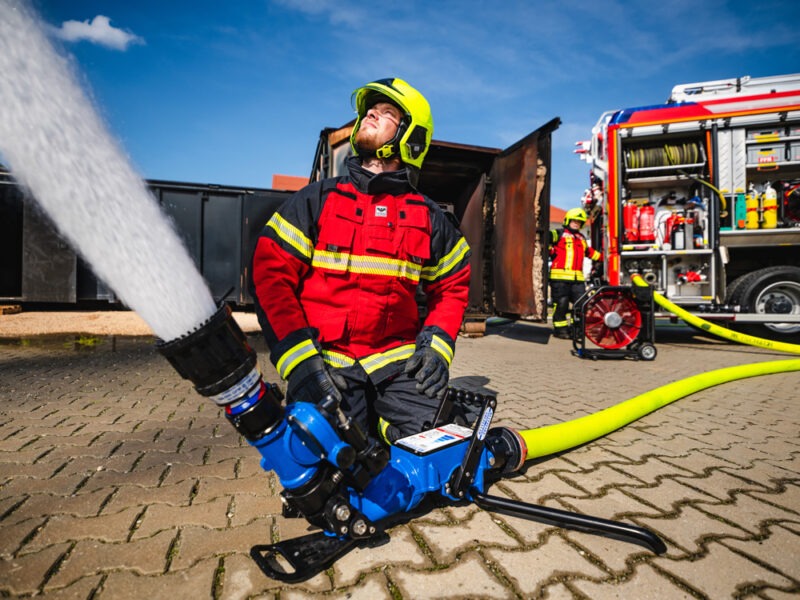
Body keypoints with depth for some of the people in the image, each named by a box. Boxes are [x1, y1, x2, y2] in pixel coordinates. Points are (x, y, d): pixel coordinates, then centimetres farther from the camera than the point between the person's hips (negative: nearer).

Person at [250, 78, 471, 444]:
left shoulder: (428, 217, 10)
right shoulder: (317, 200, 6)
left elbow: (452, 285, 19)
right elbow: (270, 276, -1)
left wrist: (438, 342, 0)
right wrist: (299, 360, -12)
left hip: (398, 362, 2)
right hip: (326, 364, -1)